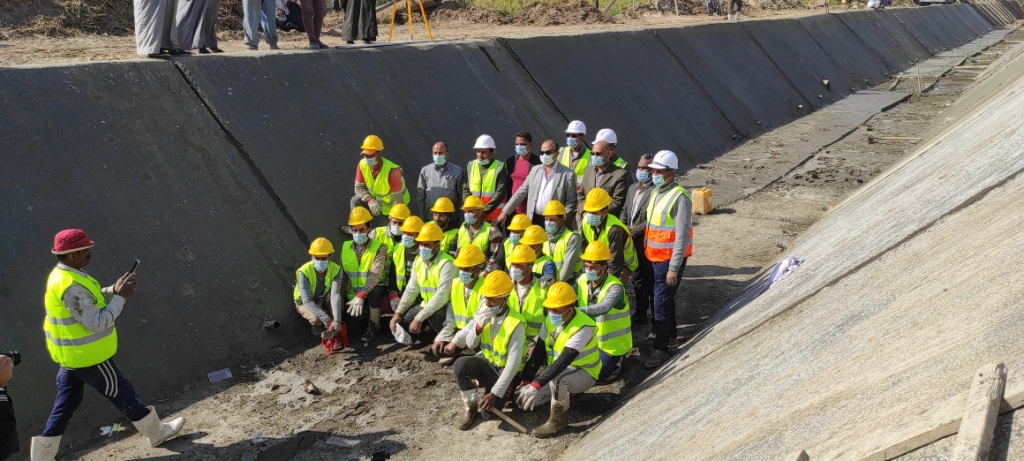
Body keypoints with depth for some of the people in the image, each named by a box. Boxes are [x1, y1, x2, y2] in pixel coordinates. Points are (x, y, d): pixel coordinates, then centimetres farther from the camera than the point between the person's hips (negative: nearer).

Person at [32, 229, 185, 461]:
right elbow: (96, 323, -28)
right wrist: (121, 296, -23)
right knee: (122, 394, 8)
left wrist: (114, 290, 0)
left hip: (72, 354, 9)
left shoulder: (63, 275, 4)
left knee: (65, 405, 16)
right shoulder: (71, 286, -29)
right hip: (87, 356, -9)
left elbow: (89, 303, 15)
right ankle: (157, 432, 25)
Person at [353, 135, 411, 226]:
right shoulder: (362, 164, -19)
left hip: (392, 206, -5)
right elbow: (359, 187, -10)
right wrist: (370, 200, -29)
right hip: (376, 200, 5)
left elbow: (398, 201, -29)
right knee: (355, 201, -16)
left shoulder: (392, 171, -37)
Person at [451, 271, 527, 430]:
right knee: (460, 365, -29)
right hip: (486, 362, 4)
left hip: (505, 370, -4)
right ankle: (471, 405, -4)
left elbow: (513, 364, -27)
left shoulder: (516, 324, -25)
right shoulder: (483, 311, -8)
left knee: (488, 408, -23)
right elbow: (470, 344, -2)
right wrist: (478, 326, -23)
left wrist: (495, 393, -30)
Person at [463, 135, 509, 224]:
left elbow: (501, 192, -10)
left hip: (494, 217, -4)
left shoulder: (500, 167, -3)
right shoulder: (470, 166, 10)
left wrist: (485, 210, -15)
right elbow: (465, 189, 10)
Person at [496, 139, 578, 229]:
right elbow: (521, 192, 11)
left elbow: (571, 201, -4)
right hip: (533, 221, 5)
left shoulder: (568, 174, -4)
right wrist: (505, 212, 5)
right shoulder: (535, 170, 11)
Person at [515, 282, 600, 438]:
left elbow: (564, 361, -39)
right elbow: (538, 353, -5)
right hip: (558, 371, 8)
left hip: (584, 373, -7)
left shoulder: (583, 328, -30)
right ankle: (565, 393, 15)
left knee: (556, 378, -40)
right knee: (524, 400, -5)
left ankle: (558, 422, -18)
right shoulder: (551, 320, -7)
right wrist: (525, 382, -13)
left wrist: (536, 384, -46)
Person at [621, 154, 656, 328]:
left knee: (651, 283, 3)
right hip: (633, 244, 8)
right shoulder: (633, 188, 12)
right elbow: (625, 211, 17)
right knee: (637, 281, 17)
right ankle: (641, 315, 30)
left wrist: (635, 231, -18)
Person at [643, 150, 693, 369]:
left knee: (661, 303, -6)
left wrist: (674, 267, -20)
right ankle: (671, 336, 35)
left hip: (670, 259, -8)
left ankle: (661, 348, 1)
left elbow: (682, 235, -20)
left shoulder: (680, 197, -18)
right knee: (665, 299, 20)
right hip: (656, 258, 8)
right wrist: (647, 251, 14)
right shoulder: (655, 192, 8)